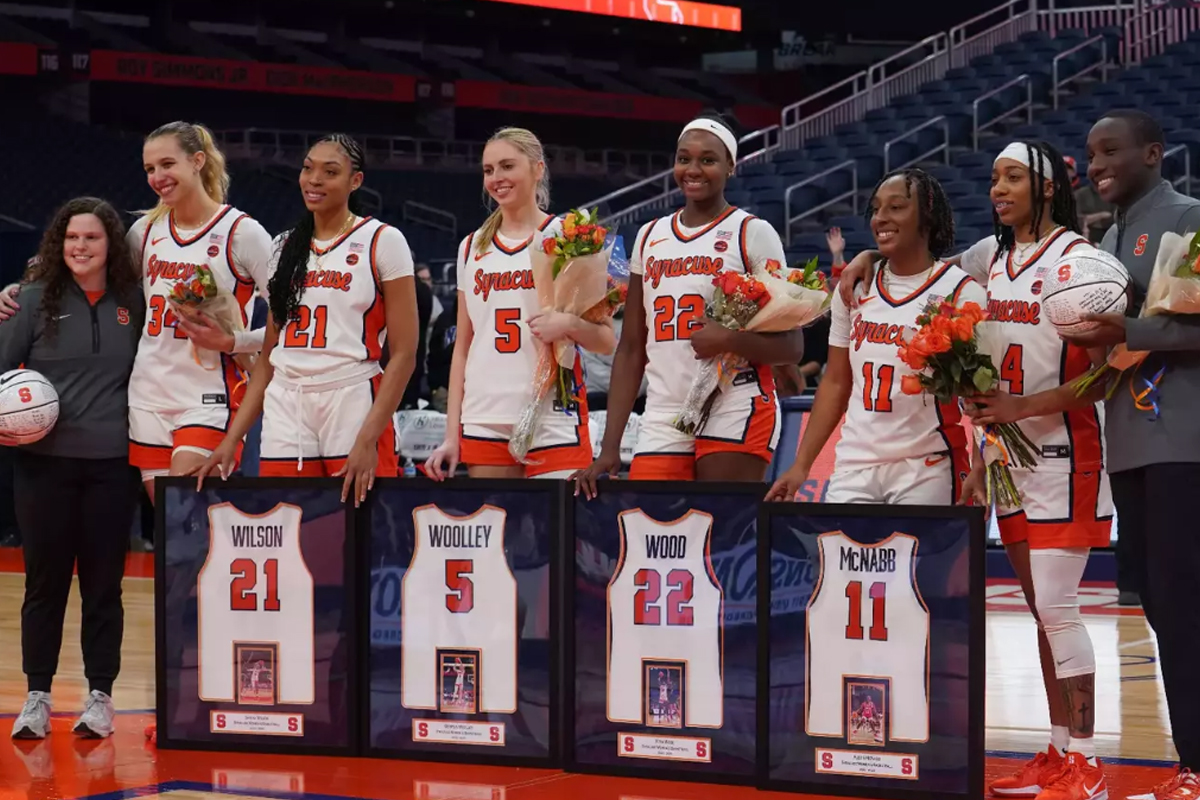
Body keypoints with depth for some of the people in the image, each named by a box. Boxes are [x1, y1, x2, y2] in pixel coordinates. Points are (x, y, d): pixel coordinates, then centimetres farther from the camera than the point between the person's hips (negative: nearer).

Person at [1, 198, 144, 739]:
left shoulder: (133, 303, 3)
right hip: (45, 461, -1)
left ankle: (100, 696, 15)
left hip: (112, 464, 1)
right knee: (45, 580, 5)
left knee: (103, 582, 6)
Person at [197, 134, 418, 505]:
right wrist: (231, 440, 8)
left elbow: (404, 353, -6)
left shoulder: (382, 241, 1)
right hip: (285, 415, 4)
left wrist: (368, 439, -17)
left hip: (355, 408, -4)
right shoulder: (284, 248, 15)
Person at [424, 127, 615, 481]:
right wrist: (451, 435, 9)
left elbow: (607, 340, 2)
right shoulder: (472, 247, 14)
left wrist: (568, 323, -19)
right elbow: (463, 347, 15)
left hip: (554, 427, -4)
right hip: (483, 424, 4)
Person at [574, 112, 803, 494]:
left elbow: (791, 346, -2)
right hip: (662, 423, 5)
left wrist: (730, 340, -21)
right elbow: (631, 348, 15)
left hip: (735, 416, -5)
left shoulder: (753, 233, 1)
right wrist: (609, 447, 7)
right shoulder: (649, 237, 15)